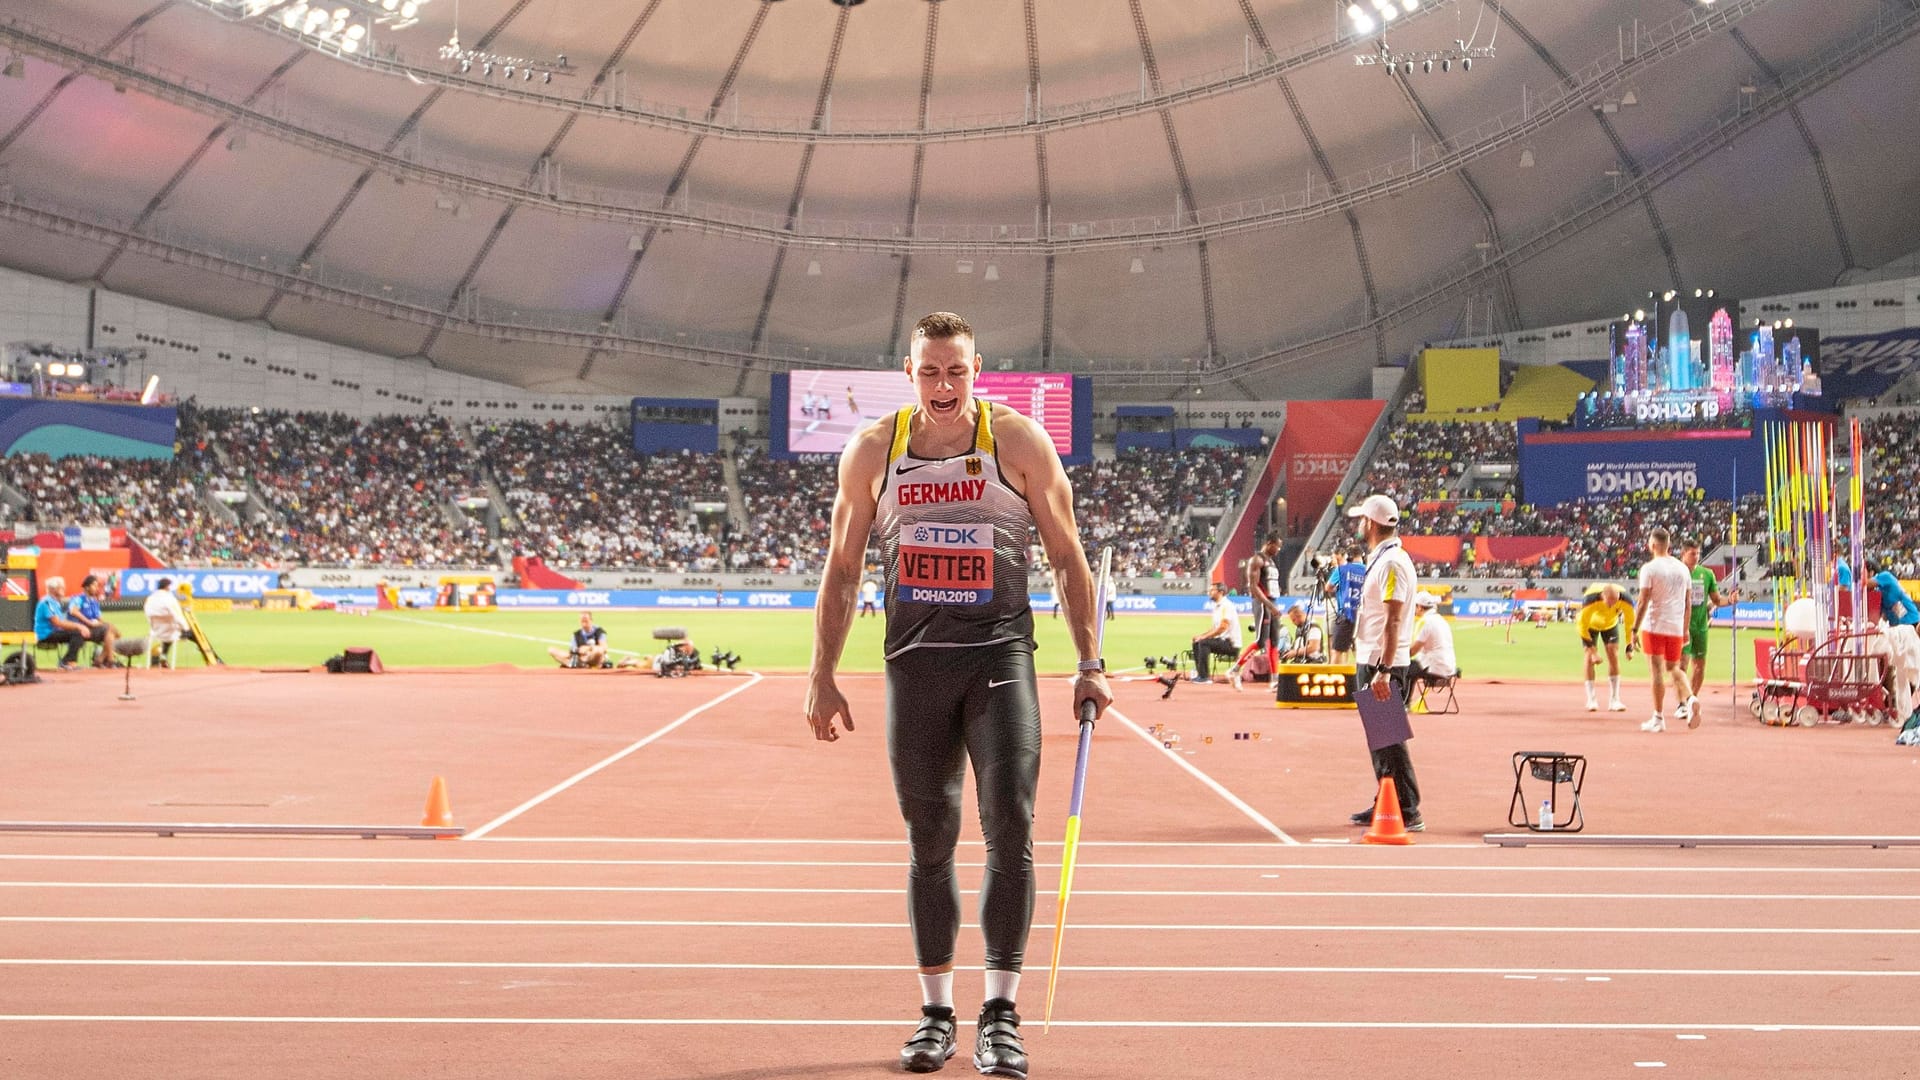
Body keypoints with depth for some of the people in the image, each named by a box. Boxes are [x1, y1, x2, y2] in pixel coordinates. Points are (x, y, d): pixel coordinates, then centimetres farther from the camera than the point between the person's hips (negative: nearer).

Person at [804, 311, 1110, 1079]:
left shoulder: (1019, 442, 0)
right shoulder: (871, 452, 5)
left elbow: (1067, 557, 4)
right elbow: (841, 570, 11)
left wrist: (1090, 662, -2)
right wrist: (821, 676, 6)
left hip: (1001, 656, -2)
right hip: (914, 662, 2)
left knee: (1010, 830, -11)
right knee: (929, 842, 7)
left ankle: (1000, 1014, -2)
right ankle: (935, 1011, 18)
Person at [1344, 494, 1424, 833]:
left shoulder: (1392, 562, -17)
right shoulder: (1379, 559, 15)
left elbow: (1393, 621, -23)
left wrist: (1383, 671, -26)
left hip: (1383, 666, -11)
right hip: (1371, 664, 11)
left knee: (1389, 740, -9)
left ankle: (1408, 813, -7)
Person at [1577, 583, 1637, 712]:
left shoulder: (1625, 601, -35)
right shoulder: (1591, 600, -41)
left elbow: (1630, 624, -18)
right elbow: (1582, 625, -30)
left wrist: (1630, 647, -18)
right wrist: (1592, 651, -31)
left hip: (1611, 624, 2)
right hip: (1591, 624, -2)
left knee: (1614, 656, -6)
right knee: (1590, 657, -12)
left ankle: (1614, 700, -2)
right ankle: (1591, 700, -4)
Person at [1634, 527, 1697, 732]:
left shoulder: (1649, 568, -8)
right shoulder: (1682, 568, 9)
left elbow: (1643, 602, -12)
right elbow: (1687, 602, 13)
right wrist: (1685, 630, 19)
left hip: (1654, 626, -5)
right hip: (1676, 628, 5)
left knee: (1658, 670, -1)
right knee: (1674, 667, 17)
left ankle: (1658, 719, 2)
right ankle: (1688, 699, -10)